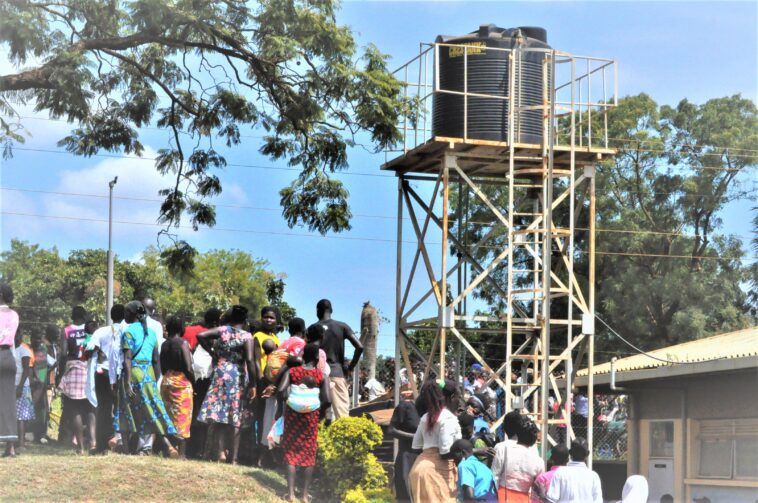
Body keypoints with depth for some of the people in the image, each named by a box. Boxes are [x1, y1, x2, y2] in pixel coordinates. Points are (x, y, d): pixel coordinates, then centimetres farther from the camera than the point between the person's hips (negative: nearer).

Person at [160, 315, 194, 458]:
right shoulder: (183, 343, -10)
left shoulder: (164, 345, 8)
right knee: (182, 419, -2)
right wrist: (193, 381, -2)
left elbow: (162, 368, 11)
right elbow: (188, 368, -15)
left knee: (170, 418, 13)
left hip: (166, 382, 6)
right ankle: (181, 453, -3)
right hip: (182, 383, -6)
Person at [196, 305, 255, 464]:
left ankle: (220, 453, -5)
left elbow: (200, 335, -7)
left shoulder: (222, 330, 3)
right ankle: (233, 457, 3)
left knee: (219, 414, 5)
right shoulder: (247, 336, -4)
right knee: (235, 418, 4)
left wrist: (212, 352, 4)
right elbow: (249, 360, -13)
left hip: (220, 374, 2)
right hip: (237, 377, -2)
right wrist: (253, 384, -8)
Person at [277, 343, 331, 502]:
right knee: (309, 453, 7)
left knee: (291, 451, 7)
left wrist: (288, 401, 4)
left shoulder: (291, 371, -3)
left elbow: (281, 390, -16)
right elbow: (326, 400, -13)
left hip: (293, 412, 1)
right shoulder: (321, 375, -5)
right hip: (311, 415, -1)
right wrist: (319, 410, 6)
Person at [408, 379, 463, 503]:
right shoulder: (448, 417, -8)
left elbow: (416, 446, 17)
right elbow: (446, 451, -16)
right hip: (437, 469, -8)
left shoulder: (426, 417, 16)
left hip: (421, 466, 8)